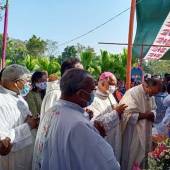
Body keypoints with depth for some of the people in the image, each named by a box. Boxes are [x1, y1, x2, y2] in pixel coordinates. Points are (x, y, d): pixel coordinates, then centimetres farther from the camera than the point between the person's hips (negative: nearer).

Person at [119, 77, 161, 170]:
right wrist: (145, 115, -22)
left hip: (145, 132, 8)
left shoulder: (150, 95, 4)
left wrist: (151, 114, -11)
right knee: (131, 157, 8)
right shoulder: (132, 93, -23)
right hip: (133, 134, -8)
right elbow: (128, 115, -25)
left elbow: (153, 110, 13)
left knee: (142, 155, 19)